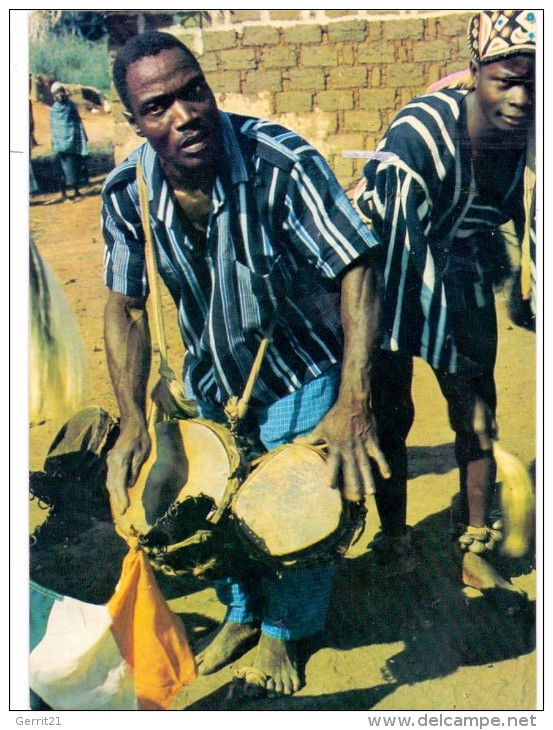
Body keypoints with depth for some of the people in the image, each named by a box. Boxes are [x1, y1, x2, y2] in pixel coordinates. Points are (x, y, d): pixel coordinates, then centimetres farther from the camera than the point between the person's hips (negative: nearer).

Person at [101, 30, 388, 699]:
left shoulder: (280, 161, -31)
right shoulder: (127, 192, -18)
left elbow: (356, 270, -30)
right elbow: (126, 308, -8)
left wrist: (353, 405, -40)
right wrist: (132, 424, -17)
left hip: (301, 374, -3)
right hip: (211, 379, 4)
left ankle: (282, 630, 36)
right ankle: (240, 613, 46)